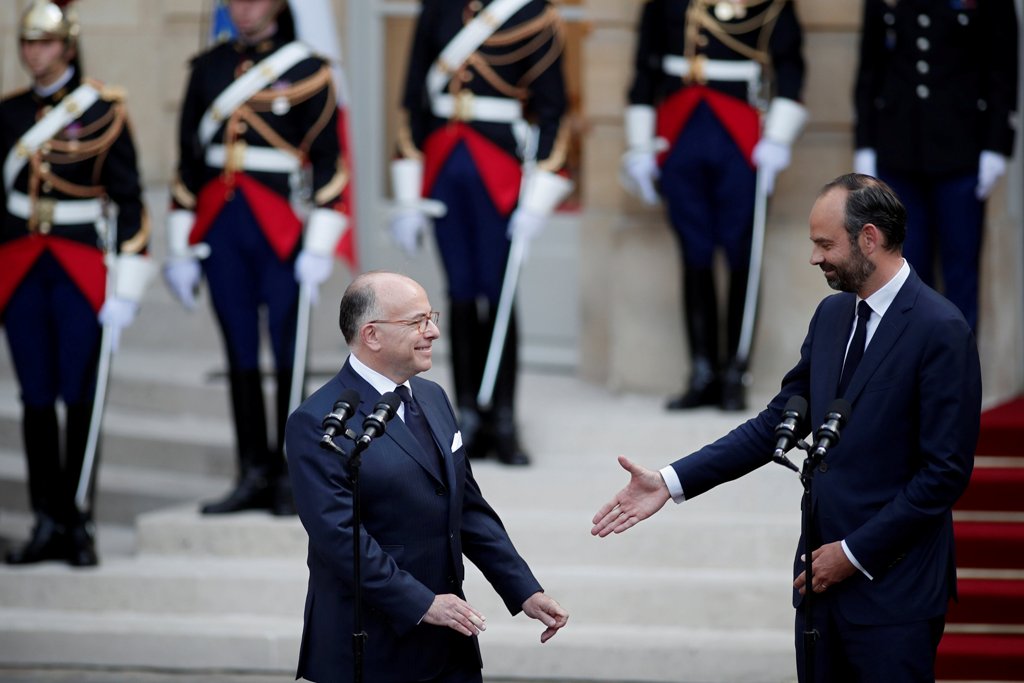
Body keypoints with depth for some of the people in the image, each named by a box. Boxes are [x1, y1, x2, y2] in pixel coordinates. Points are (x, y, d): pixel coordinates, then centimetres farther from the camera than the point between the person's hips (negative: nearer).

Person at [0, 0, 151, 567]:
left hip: (82, 274, -4)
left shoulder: (104, 110, -3)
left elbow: (129, 202, -4)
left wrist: (125, 290, -8)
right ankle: (48, 523, 10)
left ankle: (78, 524, 6)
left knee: (80, 398, -1)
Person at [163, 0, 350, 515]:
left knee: (287, 355, 1)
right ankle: (253, 476, 12)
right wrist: (180, 249, 9)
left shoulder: (307, 71, -1)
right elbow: (188, 158, 12)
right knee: (240, 355, 7)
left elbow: (327, 160, -3)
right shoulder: (209, 68, 10)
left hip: (281, 233, -4)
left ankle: (289, 477, 8)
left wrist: (319, 245, -10)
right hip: (221, 232, 4)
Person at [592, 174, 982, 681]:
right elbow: (776, 424, 13)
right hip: (823, 571, 7)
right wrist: (672, 482, 3)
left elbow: (946, 471, -15)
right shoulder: (832, 315, 10)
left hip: (893, 586, -7)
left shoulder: (940, 330, -14)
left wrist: (856, 553, -13)